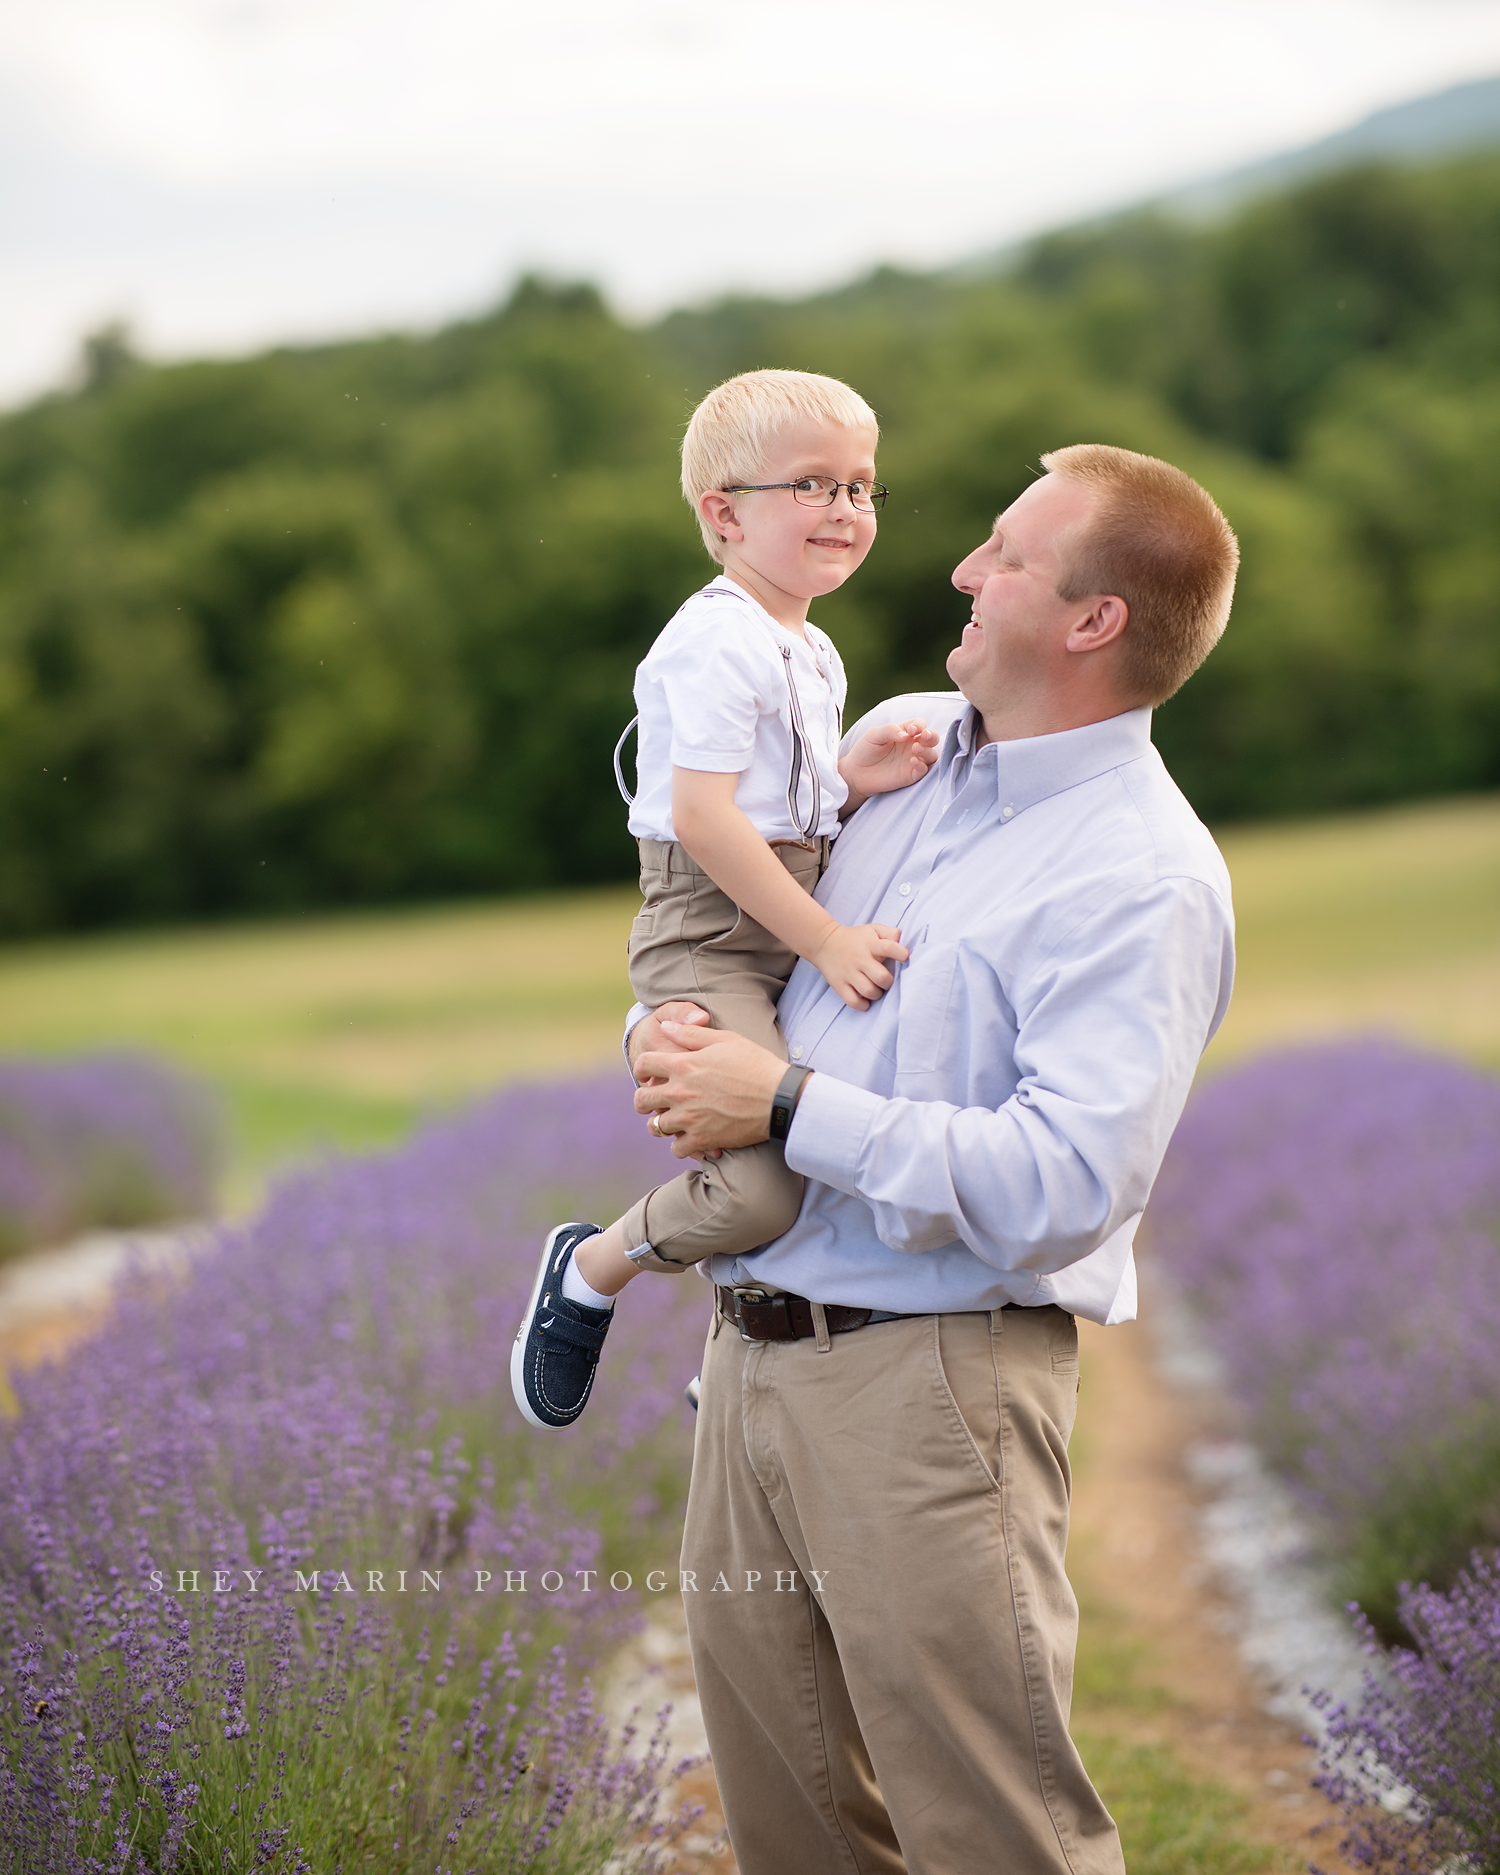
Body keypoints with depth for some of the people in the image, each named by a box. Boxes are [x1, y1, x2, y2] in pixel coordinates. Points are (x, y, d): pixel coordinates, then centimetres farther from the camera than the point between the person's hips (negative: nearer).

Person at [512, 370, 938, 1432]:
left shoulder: (811, 652, 16)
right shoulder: (717, 643, -15)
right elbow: (704, 819, -22)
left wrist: (855, 780, 2)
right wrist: (827, 942, -21)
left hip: (796, 936, 10)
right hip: (709, 938, -10)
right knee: (770, 1190, -23)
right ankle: (592, 1269, 5)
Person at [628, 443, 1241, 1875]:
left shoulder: (1144, 883, -13)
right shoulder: (903, 744, 11)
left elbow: (1063, 1188, -24)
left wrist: (790, 1108, -18)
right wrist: (667, 1034, 4)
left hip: (926, 1381, -8)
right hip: (751, 1349, 8)